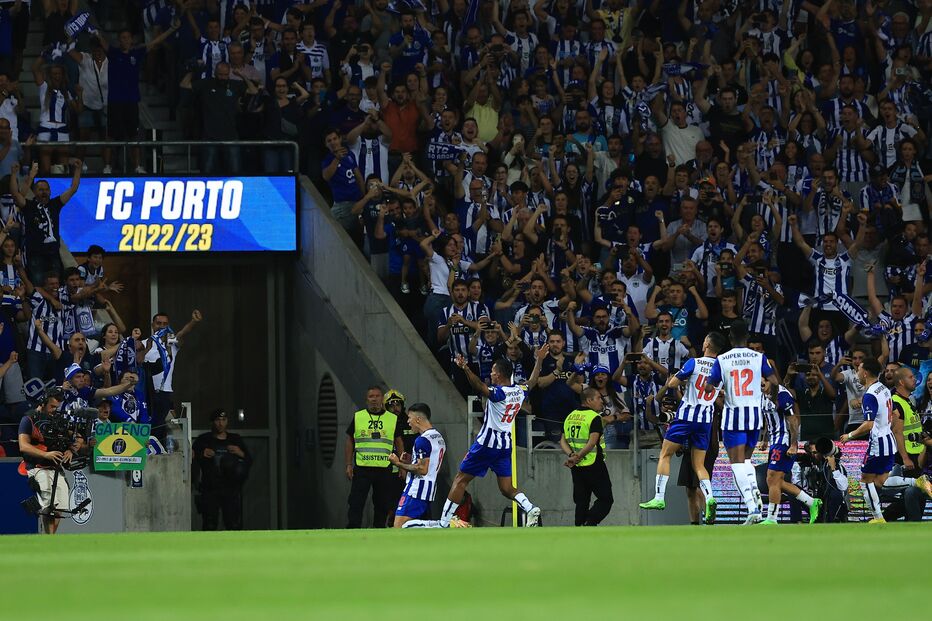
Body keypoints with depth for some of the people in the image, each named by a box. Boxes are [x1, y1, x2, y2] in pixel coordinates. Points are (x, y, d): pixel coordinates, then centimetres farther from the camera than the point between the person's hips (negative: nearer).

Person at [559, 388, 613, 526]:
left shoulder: (570, 416, 11)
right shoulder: (594, 417, -11)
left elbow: (563, 441, 7)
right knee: (605, 499, 0)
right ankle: (589, 524, -18)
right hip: (593, 465, -7)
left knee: (581, 502, 11)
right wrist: (578, 456, -15)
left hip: (576, 468, 7)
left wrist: (572, 455, -6)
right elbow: (592, 441, -21)